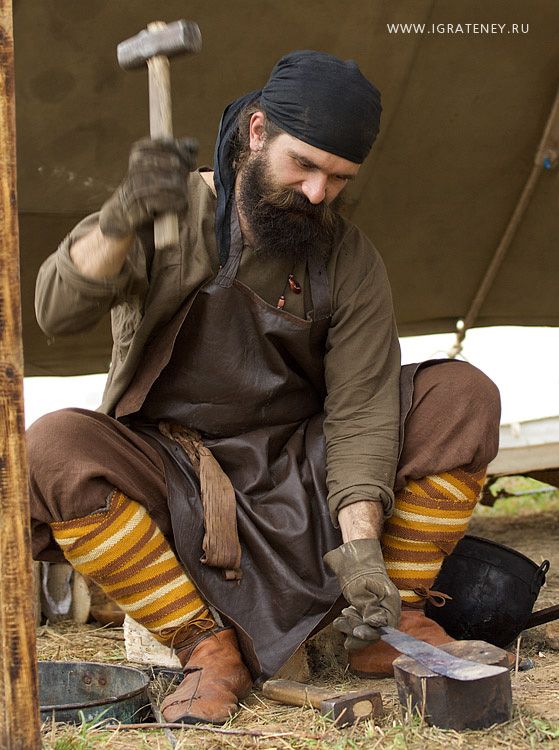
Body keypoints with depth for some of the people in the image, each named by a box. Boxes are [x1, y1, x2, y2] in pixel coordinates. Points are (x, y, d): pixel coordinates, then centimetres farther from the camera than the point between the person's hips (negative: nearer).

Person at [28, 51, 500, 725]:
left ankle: (390, 622, -6)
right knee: (53, 449, -32)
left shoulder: (351, 262, -1)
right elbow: (56, 311, -20)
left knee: (463, 396, -15)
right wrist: (121, 221, -39)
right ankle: (207, 645, -21)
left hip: (300, 477, 2)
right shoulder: (167, 216, -5)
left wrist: (360, 541, -25)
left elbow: (360, 408, -10)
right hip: (177, 486, -1)